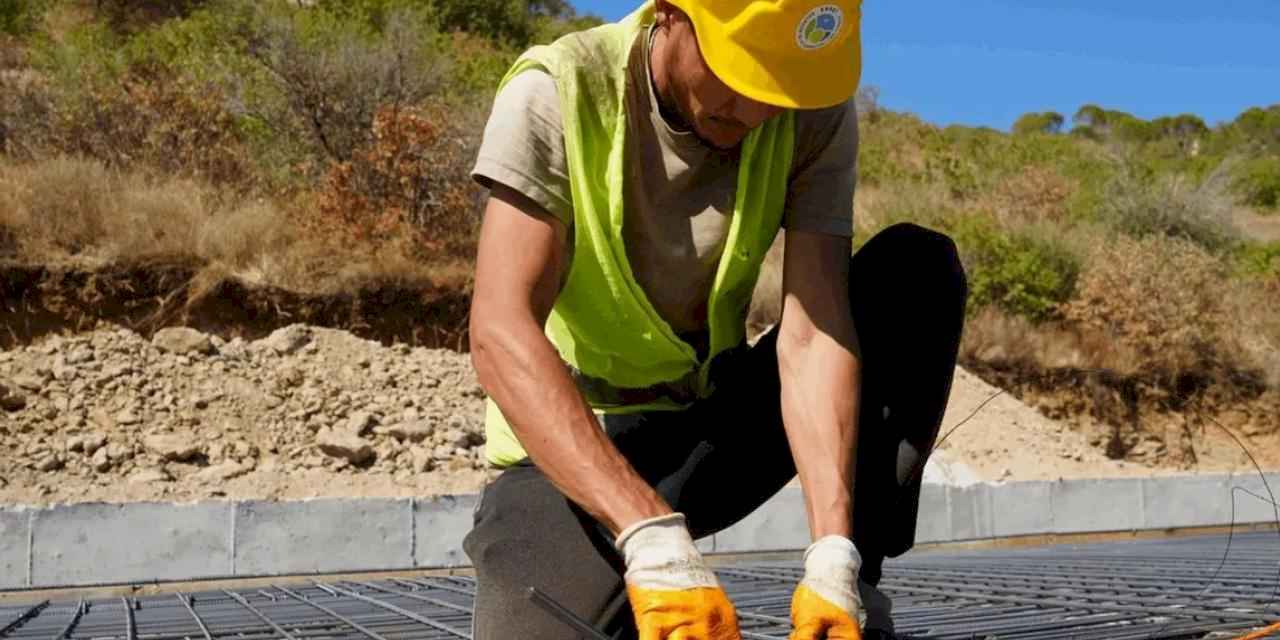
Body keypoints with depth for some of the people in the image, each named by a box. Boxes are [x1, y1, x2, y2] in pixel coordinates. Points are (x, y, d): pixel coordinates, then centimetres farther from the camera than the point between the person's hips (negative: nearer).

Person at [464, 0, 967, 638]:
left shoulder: (815, 115, -12)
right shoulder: (556, 95, -22)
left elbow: (812, 334, -21)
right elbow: (500, 335, -32)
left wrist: (833, 558, -34)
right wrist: (653, 536, -44)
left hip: (716, 415, 4)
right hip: (571, 442, -3)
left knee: (919, 267, -15)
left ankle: (857, 587, -13)